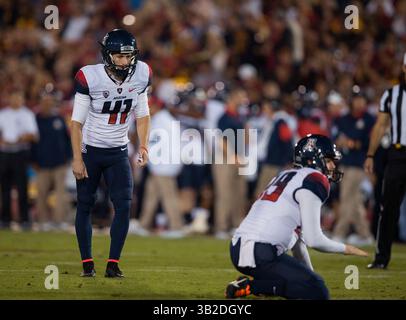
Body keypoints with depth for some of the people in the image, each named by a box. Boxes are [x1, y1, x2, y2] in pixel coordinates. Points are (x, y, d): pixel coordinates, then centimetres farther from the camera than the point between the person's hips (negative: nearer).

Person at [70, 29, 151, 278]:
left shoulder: (141, 75, -9)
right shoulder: (90, 78, -21)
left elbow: (142, 114, 5)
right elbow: (77, 121, -14)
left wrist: (144, 146, -4)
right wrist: (77, 159, -15)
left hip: (118, 152, 3)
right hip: (90, 150, -3)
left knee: (124, 205, -8)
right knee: (85, 206, 4)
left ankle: (113, 264, -3)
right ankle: (87, 263, 15)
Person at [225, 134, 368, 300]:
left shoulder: (287, 176, 24)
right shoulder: (314, 179, -5)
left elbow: (297, 236, 28)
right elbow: (313, 239, -10)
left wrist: (310, 275, 30)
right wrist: (345, 249, 7)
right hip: (261, 254, -10)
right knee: (318, 292, -11)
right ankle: (252, 286, -15)